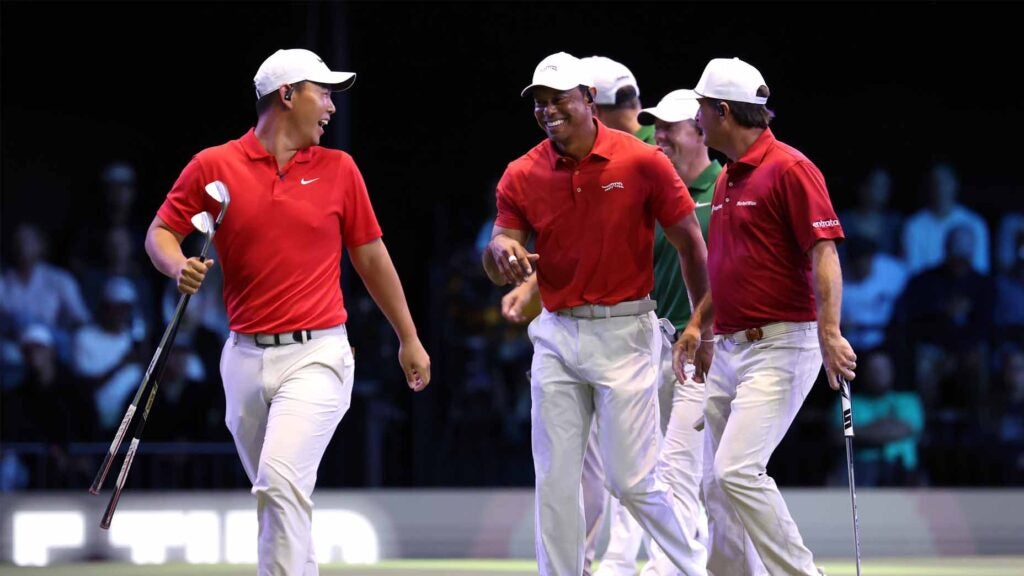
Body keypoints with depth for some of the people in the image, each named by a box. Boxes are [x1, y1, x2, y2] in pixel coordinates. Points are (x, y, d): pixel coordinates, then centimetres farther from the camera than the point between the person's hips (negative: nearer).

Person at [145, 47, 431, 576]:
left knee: (281, 480, -21)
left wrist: (409, 340, 18)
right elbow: (160, 233, 7)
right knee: (274, 493, 11)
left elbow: (371, 257, 14)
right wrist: (178, 266, -16)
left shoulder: (338, 169, 6)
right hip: (245, 356, 2)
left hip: (316, 355, -2)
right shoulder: (213, 166, 4)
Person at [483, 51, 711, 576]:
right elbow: (499, 266, -3)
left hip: (623, 332, -4)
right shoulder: (522, 175, 2)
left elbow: (690, 243, -2)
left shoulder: (642, 162, -7)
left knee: (631, 480, -5)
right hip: (556, 334, 4)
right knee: (555, 481, 4)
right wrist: (502, 254, -28)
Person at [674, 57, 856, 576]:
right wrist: (697, 324, 20)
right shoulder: (727, 179, 17)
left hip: (779, 347, -9)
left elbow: (825, 254, -18)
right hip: (729, 348, 9)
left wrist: (829, 332, -27)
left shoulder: (789, 169, -11)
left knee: (738, 470, -20)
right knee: (717, 481, 9)